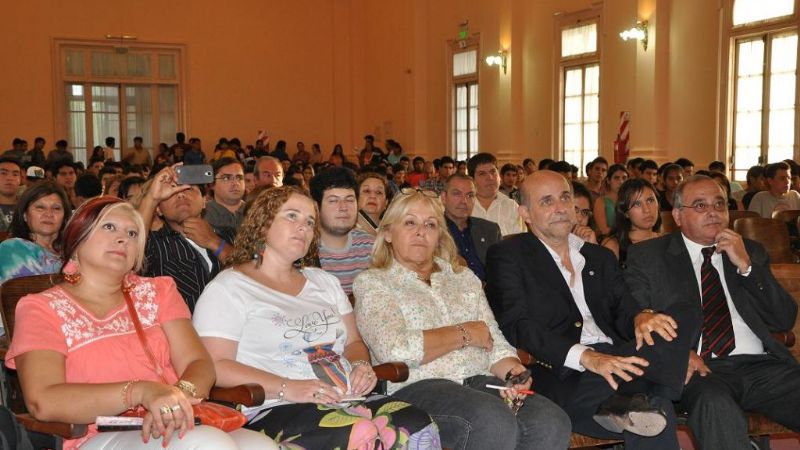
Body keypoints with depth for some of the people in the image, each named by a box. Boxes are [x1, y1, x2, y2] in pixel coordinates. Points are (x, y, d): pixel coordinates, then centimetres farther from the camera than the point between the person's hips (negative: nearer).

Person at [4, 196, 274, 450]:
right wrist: (141, 391, -23)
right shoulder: (41, 308, 6)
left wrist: (180, 395, -19)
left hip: (179, 426, 4)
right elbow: (43, 402, -10)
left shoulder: (156, 292, 16)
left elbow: (199, 364, 6)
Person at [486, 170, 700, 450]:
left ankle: (626, 402, -29)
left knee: (684, 315, -22)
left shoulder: (600, 257, 24)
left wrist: (641, 317, -15)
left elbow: (623, 309, 14)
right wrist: (586, 357, -25)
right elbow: (516, 324, -10)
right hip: (560, 374, -7)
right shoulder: (507, 256, 4)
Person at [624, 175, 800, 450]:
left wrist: (746, 266, 1)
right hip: (698, 368, -4)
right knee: (717, 406, -37)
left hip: (760, 365, 4)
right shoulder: (648, 256, 10)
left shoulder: (752, 252, 21)